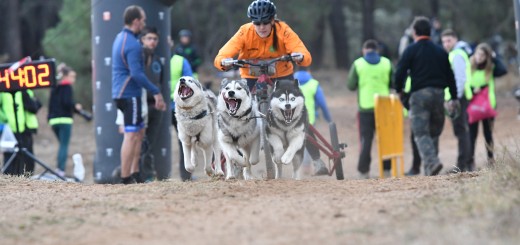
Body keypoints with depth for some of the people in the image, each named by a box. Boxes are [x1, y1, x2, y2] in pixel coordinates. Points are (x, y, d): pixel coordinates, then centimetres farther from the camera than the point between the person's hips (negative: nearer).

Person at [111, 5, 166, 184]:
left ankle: (135, 173, 17)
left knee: (138, 133, 17)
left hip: (121, 93, 10)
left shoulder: (120, 38, 14)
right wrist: (156, 92, -20)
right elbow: (136, 74, -24)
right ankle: (126, 178, -8)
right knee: (131, 136, -8)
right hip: (130, 94, -10)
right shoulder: (133, 44, -17)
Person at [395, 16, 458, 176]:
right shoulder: (440, 52, 13)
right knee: (434, 132, 14)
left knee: (421, 133, -8)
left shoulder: (411, 50, -2)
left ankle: (432, 162, -29)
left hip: (419, 94, -5)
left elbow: (400, 73, -7)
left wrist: (399, 91, 10)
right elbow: (450, 76, 14)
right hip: (438, 94, 5)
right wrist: (454, 98, 19)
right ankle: (429, 170, 16)